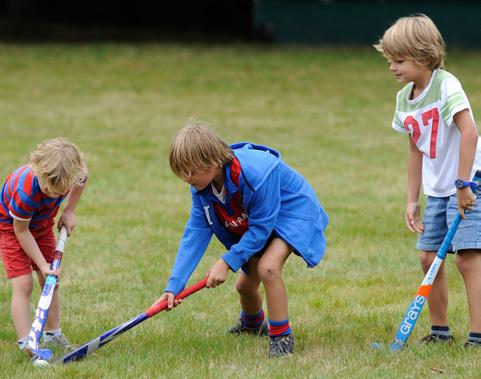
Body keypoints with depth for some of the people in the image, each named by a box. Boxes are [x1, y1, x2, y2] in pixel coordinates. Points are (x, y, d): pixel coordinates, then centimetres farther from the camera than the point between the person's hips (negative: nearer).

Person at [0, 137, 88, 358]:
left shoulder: (73, 173, -30)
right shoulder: (25, 192, -43)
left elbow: (81, 181, -1)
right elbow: (21, 231, -28)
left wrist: (69, 212, -7)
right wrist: (43, 264, -25)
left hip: (43, 223, 6)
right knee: (23, 284, -15)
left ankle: (53, 335, 21)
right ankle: (26, 344, -18)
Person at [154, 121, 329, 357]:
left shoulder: (256, 173, -39)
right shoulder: (202, 187, -16)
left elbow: (262, 227, -30)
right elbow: (195, 234, -14)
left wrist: (227, 262, -29)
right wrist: (173, 287, -21)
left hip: (293, 212, -8)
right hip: (255, 223, 8)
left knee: (268, 267, -30)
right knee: (244, 284, 14)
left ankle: (282, 337, -15)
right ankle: (252, 323, 50)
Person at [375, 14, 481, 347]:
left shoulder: (445, 85, -19)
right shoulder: (405, 98, 5)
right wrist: (413, 201, 11)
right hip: (436, 190, 8)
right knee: (429, 257, 9)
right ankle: (440, 329, 22)